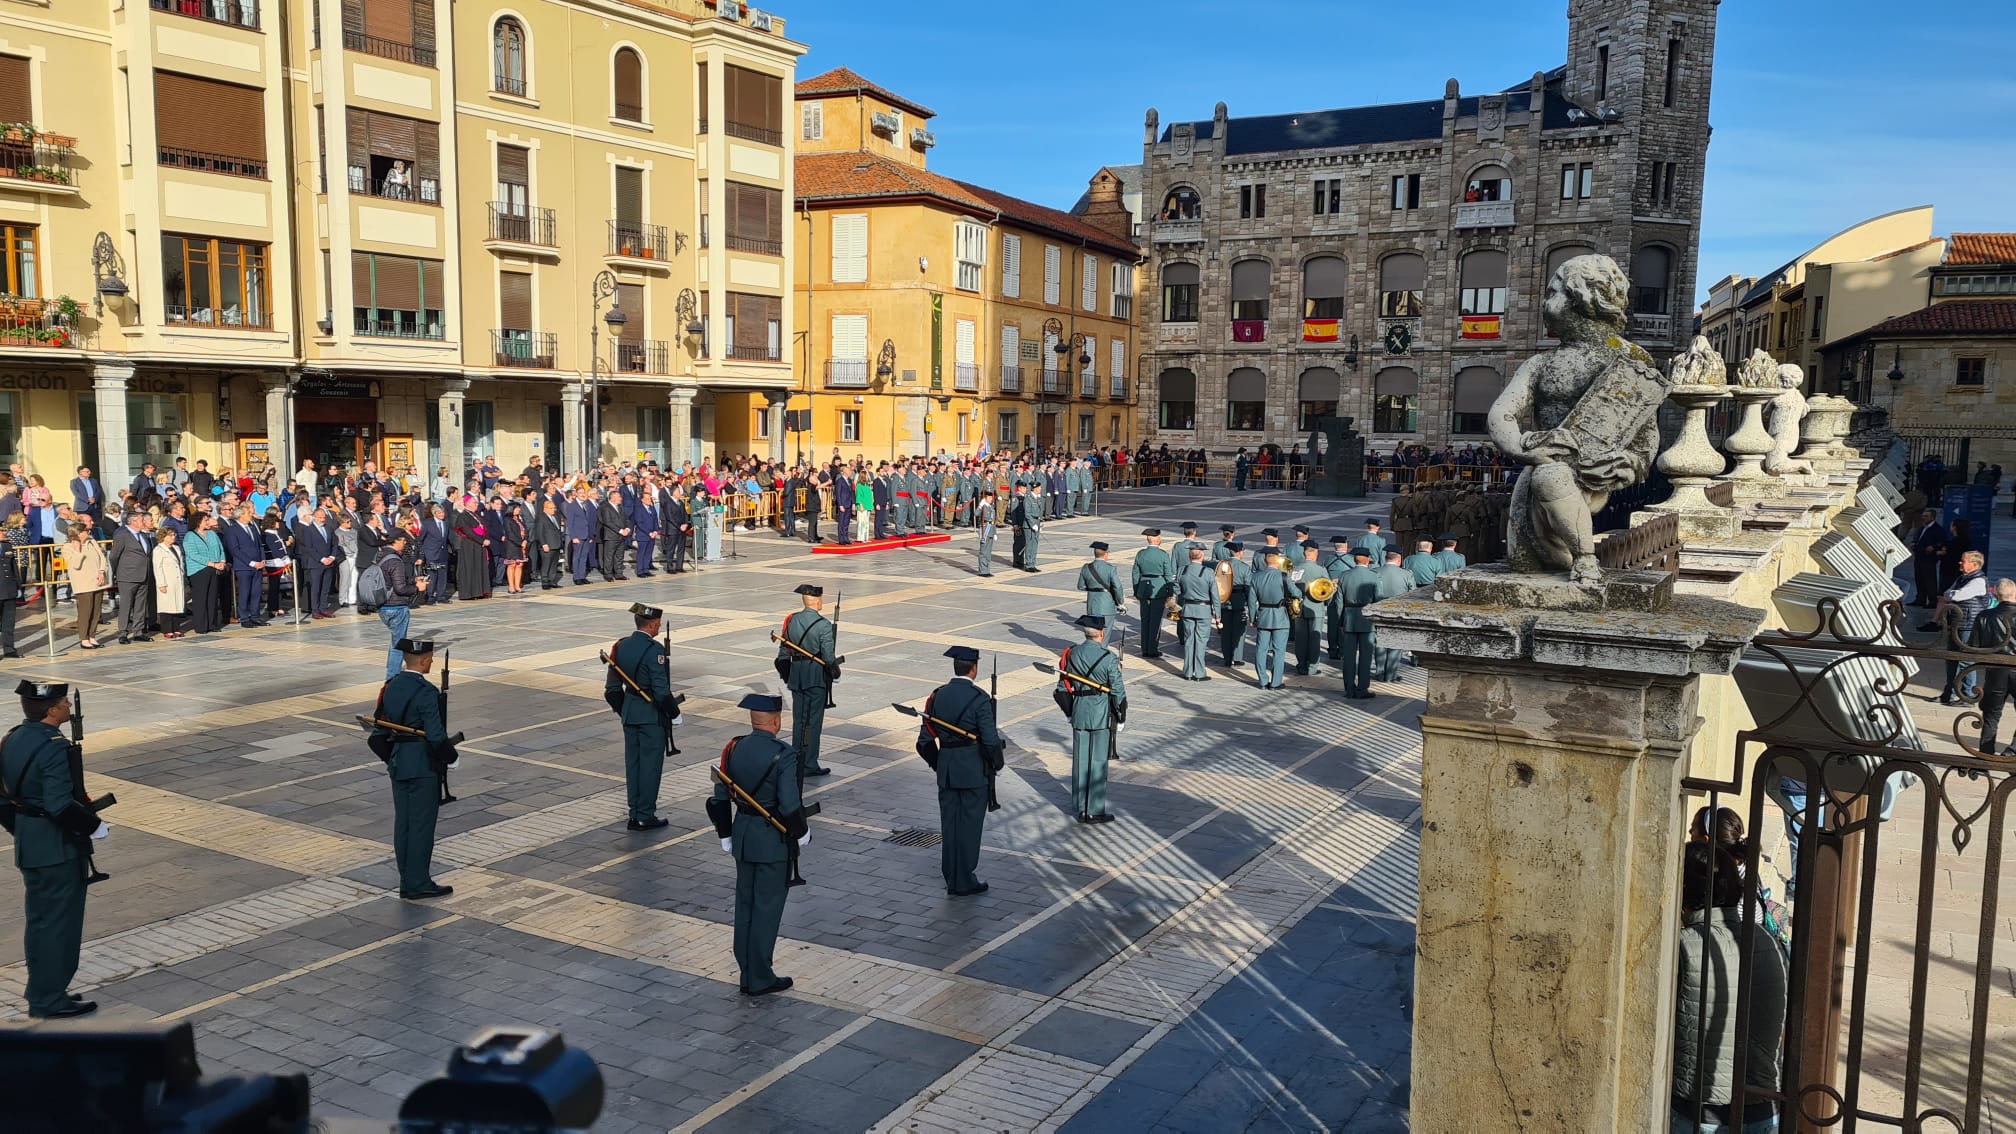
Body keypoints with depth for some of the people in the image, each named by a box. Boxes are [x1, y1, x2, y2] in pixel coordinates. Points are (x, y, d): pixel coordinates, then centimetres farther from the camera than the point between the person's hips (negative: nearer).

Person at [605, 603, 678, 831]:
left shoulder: (621, 646, 2)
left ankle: (635, 814, 22)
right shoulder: (654, 650, -19)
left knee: (632, 763, 14)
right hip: (652, 716, -7)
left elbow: (612, 687, 8)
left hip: (629, 715, 7)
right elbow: (661, 691, -20)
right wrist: (674, 714, -7)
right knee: (650, 764, 2)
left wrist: (621, 710, 19)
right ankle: (646, 817, 8)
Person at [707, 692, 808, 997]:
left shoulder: (733, 749, -2)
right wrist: (802, 833, -2)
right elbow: (790, 806, -20)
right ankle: (760, 979, 10)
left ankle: (748, 974, 24)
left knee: (745, 904, 14)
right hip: (774, 840, -6)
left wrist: (725, 835, 15)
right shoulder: (783, 756, -19)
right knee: (767, 907, 4)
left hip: (742, 835, 6)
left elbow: (720, 799, 3)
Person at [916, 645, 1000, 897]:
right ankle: (964, 882, 11)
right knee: (969, 826, 5)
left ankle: (952, 880, 20)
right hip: (974, 772, -5)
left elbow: (925, 741, 4)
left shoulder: (937, 696, 2)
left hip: (946, 772, 5)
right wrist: (996, 764, 1)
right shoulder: (979, 698, -14)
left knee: (949, 826, 12)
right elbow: (990, 740, -16)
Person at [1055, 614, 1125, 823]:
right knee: (1097, 763, 4)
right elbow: (1118, 692, -10)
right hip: (1102, 715, -4)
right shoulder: (1109, 658, -14)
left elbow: (1063, 688, 5)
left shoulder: (1071, 654, -1)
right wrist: (1120, 719, 3)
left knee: (1080, 761, 12)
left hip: (1079, 713, 4)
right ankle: (1095, 811, 10)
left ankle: (1081, 808, 20)